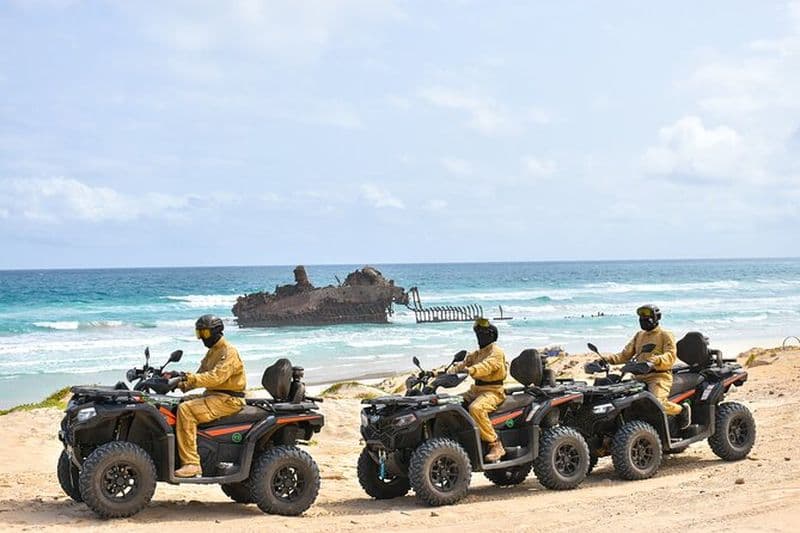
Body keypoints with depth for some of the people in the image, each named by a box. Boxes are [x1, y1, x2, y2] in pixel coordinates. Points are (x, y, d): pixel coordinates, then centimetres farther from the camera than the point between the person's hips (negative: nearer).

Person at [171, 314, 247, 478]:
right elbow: (201, 374, 20)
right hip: (213, 395, 10)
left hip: (228, 400, -10)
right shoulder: (212, 351, 20)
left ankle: (191, 463, -31)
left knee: (185, 410, -27)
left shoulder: (229, 352, -12)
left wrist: (193, 378, -36)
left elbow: (216, 376, -27)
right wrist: (184, 384, 1)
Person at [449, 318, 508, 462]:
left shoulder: (496, 352, -9)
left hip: (493, 391, -9)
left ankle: (495, 445, -30)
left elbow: (486, 366, -28)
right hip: (476, 389, 9)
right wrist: (450, 372, -11)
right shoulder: (477, 353, 21)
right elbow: (464, 363, 9)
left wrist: (470, 370, -46)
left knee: (476, 408, -35)